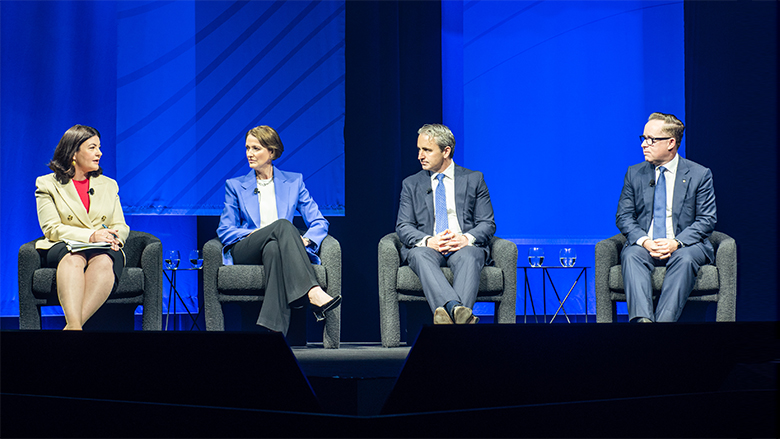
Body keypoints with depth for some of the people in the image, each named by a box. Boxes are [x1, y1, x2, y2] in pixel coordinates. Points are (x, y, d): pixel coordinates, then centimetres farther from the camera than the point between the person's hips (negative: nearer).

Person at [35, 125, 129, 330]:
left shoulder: (109, 185, 25)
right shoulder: (47, 184, 12)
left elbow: (121, 227, 18)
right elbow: (51, 228, -1)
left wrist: (115, 236, -9)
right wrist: (90, 235, -15)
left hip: (104, 250, 2)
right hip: (62, 248, -2)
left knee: (103, 261, -38)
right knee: (73, 258, -41)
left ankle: (71, 327, -54)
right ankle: (74, 326, -62)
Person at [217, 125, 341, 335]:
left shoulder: (293, 182, 17)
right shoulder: (235, 186, 18)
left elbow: (319, 222, 11)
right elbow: (225, 231, 11)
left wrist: (305, 241, -12)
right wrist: (253, 234, -9)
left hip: (277, 249, 0)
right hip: (244, 253, 0)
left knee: (273, 248, -43)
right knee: (283, 224, -35)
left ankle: (274, 328, -59)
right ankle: (314, 293, -55)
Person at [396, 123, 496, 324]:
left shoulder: (473, 179, 14)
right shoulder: (411, 184, 18)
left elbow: (488, 224, 8)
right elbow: (403, 227, 7)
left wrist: (467, 238, -15)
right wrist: (427, 241, -15)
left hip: (465, 246, -1)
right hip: (427, 248, 1)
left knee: (468, 256, -37)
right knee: (421, 255, -36)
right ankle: (456, 309, -59)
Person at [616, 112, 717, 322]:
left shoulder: (699, 174, 3)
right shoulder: (634, 174, 11)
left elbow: (707, 219, -1)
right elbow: (624, 217, 6)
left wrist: (677, 242, -18)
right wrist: (644, 241, -15)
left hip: (684, 246, -2)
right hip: (645, 246, 2)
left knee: (684, 258, -36)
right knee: (631, 256, -32)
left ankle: (664, 320, -45)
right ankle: (642, 320, -49)